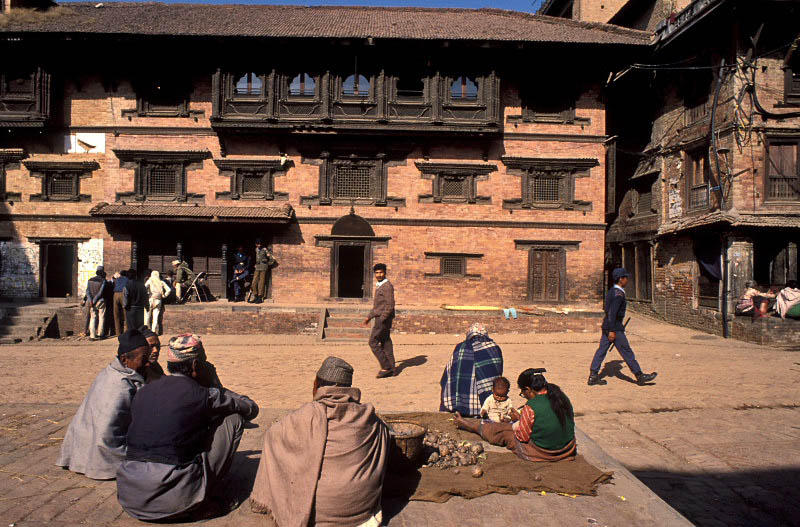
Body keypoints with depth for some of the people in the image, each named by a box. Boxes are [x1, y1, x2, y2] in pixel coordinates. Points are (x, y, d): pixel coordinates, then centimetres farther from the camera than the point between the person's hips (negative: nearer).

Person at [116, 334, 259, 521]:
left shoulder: (143, 392, 11)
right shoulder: (203, 395, -5)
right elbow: (251, 409, 10)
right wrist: (217, 389, 23)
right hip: (175, 499, -6)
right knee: (233, 418, 6)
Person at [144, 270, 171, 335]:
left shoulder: (150, 280, 6)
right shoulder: (161, 282, 11)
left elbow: (145, 287, -12)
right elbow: (169, 290, 2)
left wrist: (146, 294, 0)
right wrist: (164, 296, 10)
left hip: (150, 300, -2)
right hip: (158, 300, 2)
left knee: (147, 316, 5)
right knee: (156, 317, 4)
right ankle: (154, 331, 3)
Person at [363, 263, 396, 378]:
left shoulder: (387, 286, -13)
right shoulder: (379, 286, 17)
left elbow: (390, 305, -20)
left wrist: (382, 319, -22)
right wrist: (369, 316, 24)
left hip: (384, 319, -10)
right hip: (380, 317, 10)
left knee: (373, 342, -8)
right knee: (385, 343, 10)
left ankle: (386, 367, -5)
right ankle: (391, 369, 14)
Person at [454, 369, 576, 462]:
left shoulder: (531, 408, -26)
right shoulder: (562, 397, -5)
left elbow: (523, 437, -16)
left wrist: (515, 426, 7)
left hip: (540, 453, -6)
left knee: (503, 432, 15)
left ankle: (465, 423, 37)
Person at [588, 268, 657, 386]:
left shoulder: (611, 291, 14)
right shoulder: (618, 293, -16)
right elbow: (612, 312, -23)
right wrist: (612, 331, -23)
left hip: (607, 326, 10)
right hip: (615, 327, -10)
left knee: (602, 349, 7)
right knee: (626, 351, 0)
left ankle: (593, 376, 6)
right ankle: (640, 376, 10)